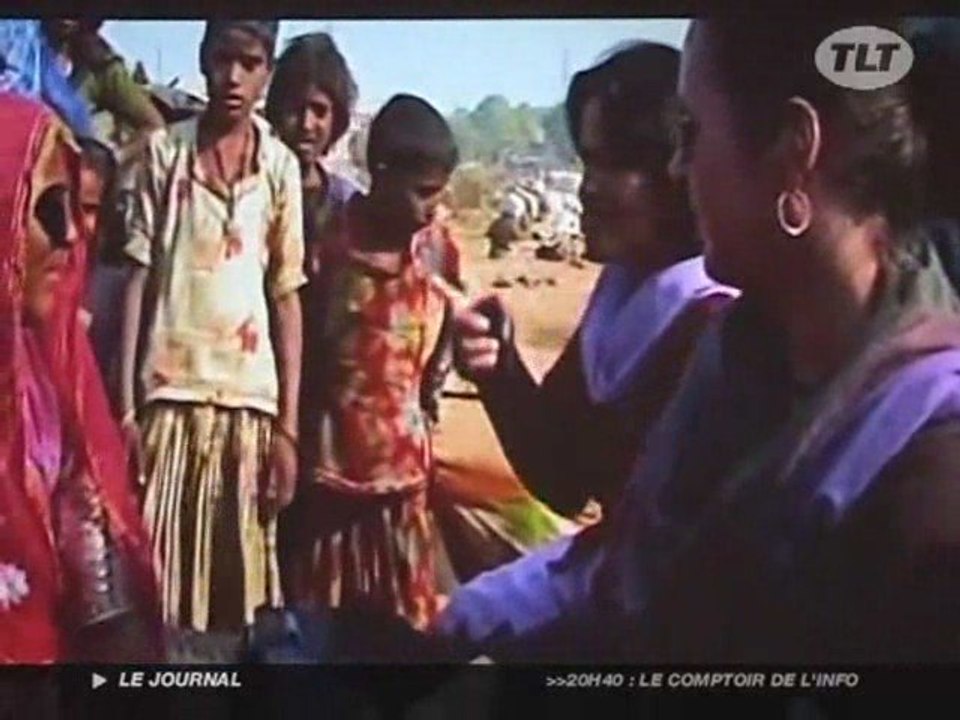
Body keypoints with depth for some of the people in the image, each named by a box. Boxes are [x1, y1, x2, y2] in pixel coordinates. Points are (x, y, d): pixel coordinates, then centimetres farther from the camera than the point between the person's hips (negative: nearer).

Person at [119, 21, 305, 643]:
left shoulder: (282, 166, 5)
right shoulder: (164, 150, 4)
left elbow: (288, 297, 5)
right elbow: (138, 276, 4)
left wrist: (289, 427, 0)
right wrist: (125, 404, -2)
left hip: (250, 396, 1)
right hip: (170, 391, 0)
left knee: (237, 587, 3)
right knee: (157, 584, -2)